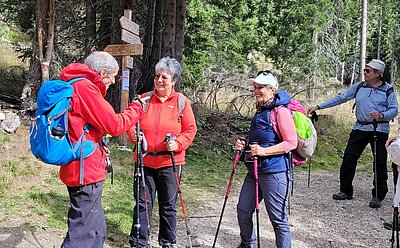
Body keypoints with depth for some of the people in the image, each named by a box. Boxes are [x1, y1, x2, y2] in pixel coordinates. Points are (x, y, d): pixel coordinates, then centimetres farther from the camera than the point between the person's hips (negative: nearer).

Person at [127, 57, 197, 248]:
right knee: (142, 203, 8)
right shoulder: (144, 99, 2)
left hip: (169, 162, -1)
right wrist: (134, 135, -14)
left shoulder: (182, 102, -1)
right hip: (144, 161, 1)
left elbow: (190, 130, 1)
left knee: (168, 205, 11)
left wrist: (177, 144, -15)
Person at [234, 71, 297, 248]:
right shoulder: (260, 112, 16)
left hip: (274, 172, -9)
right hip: (254, 170, 9)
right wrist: (244, 146, 8)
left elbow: (291, 142, -16)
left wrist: (264, 151, -24)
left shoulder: (281, 112, -11)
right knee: (243, 211, 15)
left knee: (278, 218, 1)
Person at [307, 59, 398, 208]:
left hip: (380, 130, -3)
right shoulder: (359, 87, 8)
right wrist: (318, 106, 0)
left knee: (380, 162, 0)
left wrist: (382, 116, -25)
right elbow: (340, 98, 6)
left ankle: (378, 196, 13)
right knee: (349, 158, 0)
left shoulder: (388, 90, 0)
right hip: (360, 128, 3)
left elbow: (394, 109, -3)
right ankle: (346, 191, 13)